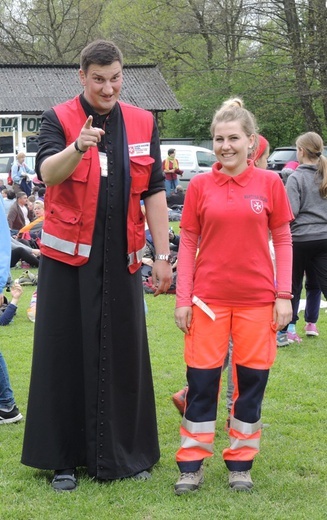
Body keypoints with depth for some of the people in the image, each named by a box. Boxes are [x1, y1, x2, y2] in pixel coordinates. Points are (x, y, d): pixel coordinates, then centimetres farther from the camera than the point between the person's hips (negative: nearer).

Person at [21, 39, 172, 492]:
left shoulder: (143, 124, 7)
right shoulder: (60, 119, -4)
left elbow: (154, 192, 7)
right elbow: (47, 173, -22)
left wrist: (162, 256, 3)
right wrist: (76, 149, -42)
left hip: (121, 259, 3)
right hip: (69, 256, -3)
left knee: (123, 354, 8)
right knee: (67, 354, 3)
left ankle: (125, 453, 20)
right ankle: (63, 458, 12)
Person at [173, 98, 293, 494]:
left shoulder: (269, 183, -1)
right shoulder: (200, 186, 0)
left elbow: (283, 240, 4)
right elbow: (188, 242, 3)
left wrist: (283, 294, -2)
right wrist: (182, 297, -2)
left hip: (257, 299, 0)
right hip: (208, 298, 0)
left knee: (251, 380, 7)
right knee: (201, 380, 4)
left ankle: (240, 463, 21)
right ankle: (191, 465, 15)